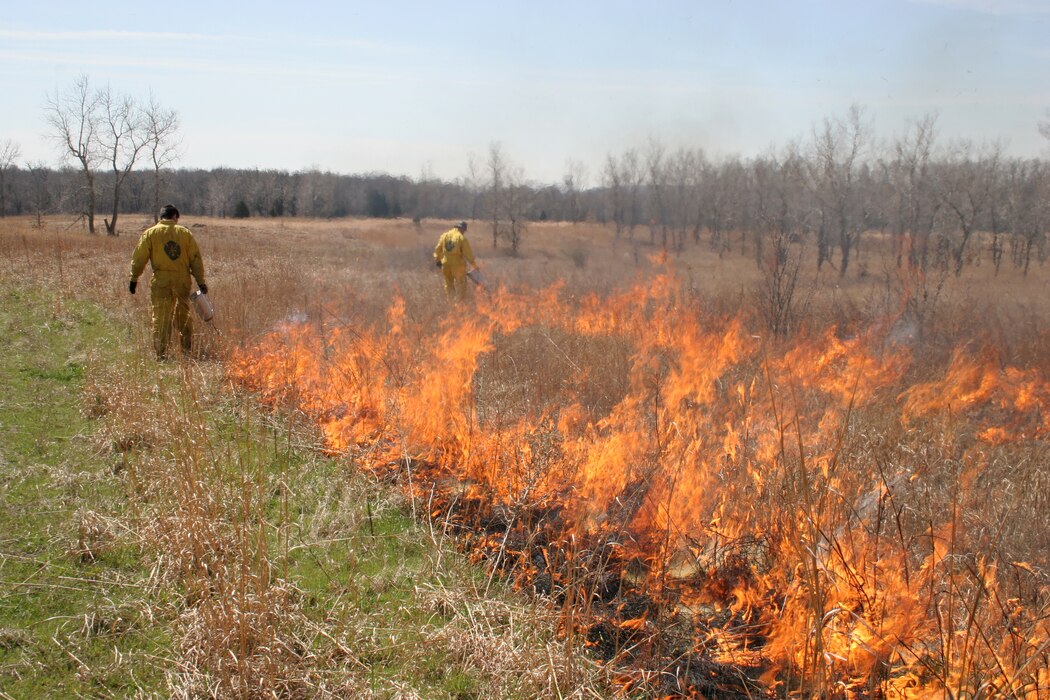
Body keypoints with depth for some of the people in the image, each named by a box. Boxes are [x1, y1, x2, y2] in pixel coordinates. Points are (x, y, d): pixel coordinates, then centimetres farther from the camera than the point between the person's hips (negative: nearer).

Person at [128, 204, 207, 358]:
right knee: (183, 315, 15)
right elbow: (195, 259, 4)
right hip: (182, 280, 1)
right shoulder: (185, 233, 6)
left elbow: (139, 257, -1)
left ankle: (161, 352, -1)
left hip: (160, 281, -1)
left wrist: (134, 278, 4)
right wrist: (201, 281, 7)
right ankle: (187, 349, 20)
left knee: (160, 316, 2)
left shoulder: (150, 233, 4)